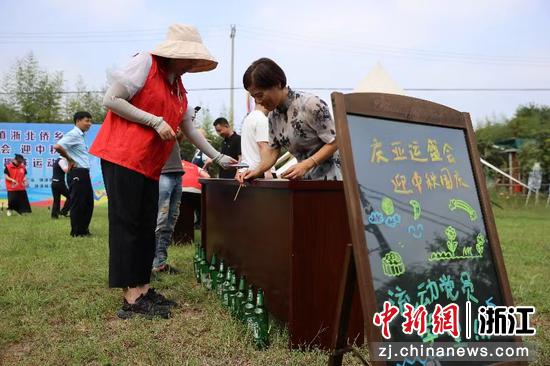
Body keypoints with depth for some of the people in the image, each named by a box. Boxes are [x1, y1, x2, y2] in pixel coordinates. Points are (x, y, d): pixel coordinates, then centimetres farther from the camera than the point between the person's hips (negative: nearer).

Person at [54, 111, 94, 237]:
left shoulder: (81, 136, 18)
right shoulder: (73, 134, -11)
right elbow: (57, 146, -24)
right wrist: (69, 160, -13)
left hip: (84, 173, 9)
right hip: (77, 173, -9)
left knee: (88, 202, 13)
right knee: (78, 203, -3)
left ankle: (83, 229, 22)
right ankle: (76, 232, 6)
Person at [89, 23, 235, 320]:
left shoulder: (180, 89, 18)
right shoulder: (145, 63, -6)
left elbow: (190, 131, 22)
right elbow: (111, 99, -11)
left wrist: (218, 158, 19)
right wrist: (155, 121, -14)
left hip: (150, 165, 9)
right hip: (122, 156, -9)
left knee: (146, 228, 8)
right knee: (126, 225, -7)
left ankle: (142, 289, 16)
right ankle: (131, 299, -3)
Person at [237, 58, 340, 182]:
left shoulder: (311, 105, -19)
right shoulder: (273, 115, 3)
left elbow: (334, 142, -15)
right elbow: (273, 150, 8)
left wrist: (305, 165, -26)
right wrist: (257, 171, -10)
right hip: (305, 180, 6)